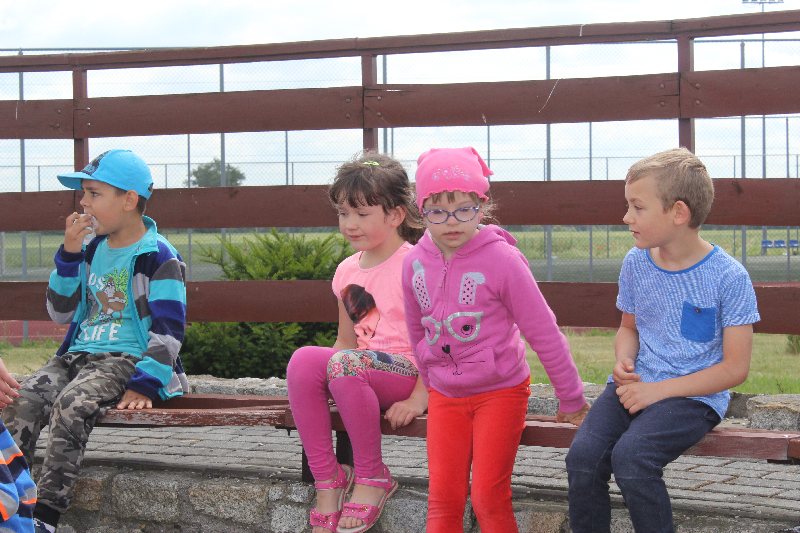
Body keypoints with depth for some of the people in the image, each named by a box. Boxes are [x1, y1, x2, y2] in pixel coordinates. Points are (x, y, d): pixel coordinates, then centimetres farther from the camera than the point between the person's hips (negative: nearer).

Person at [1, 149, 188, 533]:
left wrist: (145, 384, -20)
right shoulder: (93, 251, 18)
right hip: (78, 355, 7)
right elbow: (61, 312, 17)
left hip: (127, 359, -7)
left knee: (72, 404, -34)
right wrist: (69, 254, 6)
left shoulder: (159, 257, -5)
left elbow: (168, 329, -10)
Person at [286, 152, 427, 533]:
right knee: (303, 358, -22)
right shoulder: (348, 270, 13)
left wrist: (418, 398, -19)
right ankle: (327, 478, -18)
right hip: (362, 370, 7)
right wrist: (314, 382, 2)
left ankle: (372, 477, -19)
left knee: (348, 362, -35)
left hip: (408, 372, -6)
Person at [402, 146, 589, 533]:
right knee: (443, 497, 1)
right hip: (445, 396, 4)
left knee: (489, 497, -7)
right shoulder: (415, 263, -3)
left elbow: (544, 333, -12)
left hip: (501, 390, -4)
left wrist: (571, 399, -6)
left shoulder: (501, 259, -18)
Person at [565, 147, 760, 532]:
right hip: (637, 384, 5)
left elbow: (735, 368, -9)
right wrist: (623, 360, -1)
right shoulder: (636, 263, 6)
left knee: (630, 455, -30)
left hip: (696, 395, -5)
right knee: (583, 456, -21)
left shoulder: (728, 277, -10)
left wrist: (659, 390, -15)